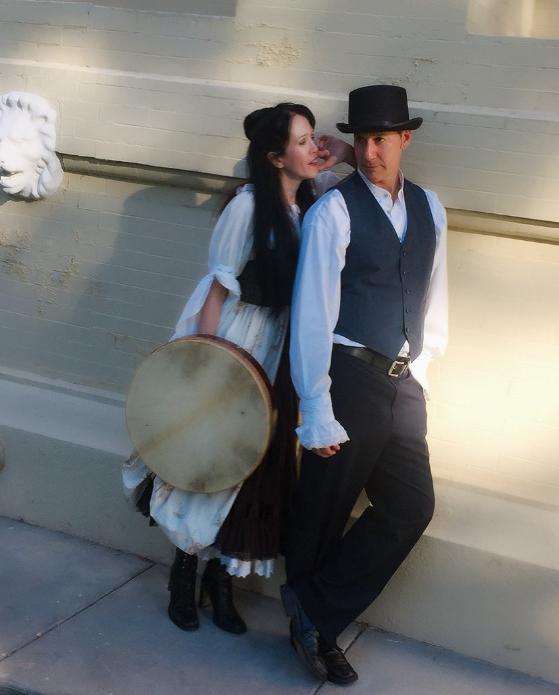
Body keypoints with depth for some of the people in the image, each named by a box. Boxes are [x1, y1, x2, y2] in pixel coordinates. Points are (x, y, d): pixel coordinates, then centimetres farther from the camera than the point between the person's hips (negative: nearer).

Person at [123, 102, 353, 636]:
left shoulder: (314, 195, -2)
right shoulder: (249, 206, -18)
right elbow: (218, 290, -15)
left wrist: (346, 152, -6)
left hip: (278, 351, 6)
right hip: (232, 341, -6)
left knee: (257, 464, 12)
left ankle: (221, 577, 29)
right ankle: (184, 574, 28)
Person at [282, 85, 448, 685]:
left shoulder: (429, 207, 10)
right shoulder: (333, 211, -10)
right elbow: (312, 315, -13)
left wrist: (420, 369, 10)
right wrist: (316, 411, -15)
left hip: (403, 384, 6)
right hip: (348, 379, -6)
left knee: (412, 506, 6)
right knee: (323, 513, 6)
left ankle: (315, 618, 19)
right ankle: (315, 623, 29)